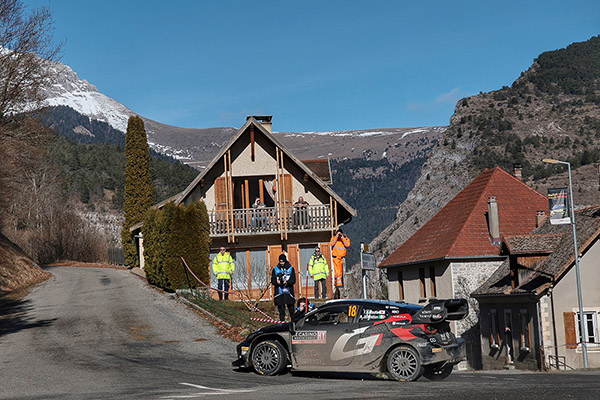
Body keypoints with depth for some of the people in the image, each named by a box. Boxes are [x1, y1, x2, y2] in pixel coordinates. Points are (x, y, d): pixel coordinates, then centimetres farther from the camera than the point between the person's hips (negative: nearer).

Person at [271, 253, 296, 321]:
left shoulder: (291, 269, 7)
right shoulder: (275, 269, 10)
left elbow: (293, 280, 2)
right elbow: (272, 281, 8)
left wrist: (287, 282, -16)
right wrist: (277, 282, -14)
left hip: (288, 291, -1)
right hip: (279, 292, 1)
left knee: (291, 306, -1)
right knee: (281, 308, 0)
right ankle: (282, 321, 6)